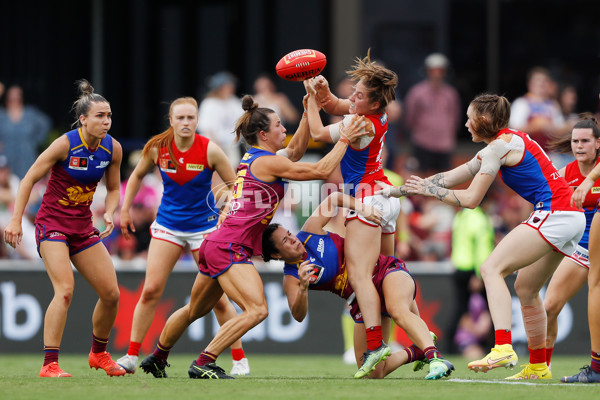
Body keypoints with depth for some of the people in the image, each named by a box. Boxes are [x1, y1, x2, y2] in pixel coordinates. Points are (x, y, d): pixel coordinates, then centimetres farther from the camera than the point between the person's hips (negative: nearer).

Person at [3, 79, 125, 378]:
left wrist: (109, 213, -8)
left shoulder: (113, 149, -3)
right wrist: (16, 220, -16)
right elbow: (29, 179, -11)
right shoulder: (65, 144, -18)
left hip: (83, 228, 6)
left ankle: (99, 353, 28)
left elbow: (113, 189, 12)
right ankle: (49, 364, -23)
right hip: (52, 224, -6)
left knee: (111, 293, 4)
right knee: (65, 290, -24)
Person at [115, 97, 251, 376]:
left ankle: (239, 360, 8)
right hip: (168, 225, 2)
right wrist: (125, 210, 8)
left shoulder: (209, 150, -15)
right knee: (151, 290, -5)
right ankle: (131, 356, 3)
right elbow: (137, 176, 11)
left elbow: (234, 186, -6)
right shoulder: (157, 148, -8)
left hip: (204, 226, -2)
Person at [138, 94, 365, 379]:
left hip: (216, 246, 10)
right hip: (230, 249, -10)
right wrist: (345, 139, -2)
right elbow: (322, 170, -11)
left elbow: (295, 150, 29)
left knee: (195, 311, 25)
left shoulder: (251, 158, 16)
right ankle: (204, 364, -20)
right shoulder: (266, 162, -10)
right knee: (256, 310, -19)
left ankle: (157, 358, 39)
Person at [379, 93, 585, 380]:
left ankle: (503, 348, -30)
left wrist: (427, 190, 7)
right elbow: (449, 178, 26)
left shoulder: (500, 145, -7)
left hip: (553, 213, -10)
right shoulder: (498, 146, 22)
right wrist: (395, 190, 27)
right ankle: (538, 367, 20)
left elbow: (470, 199, -6)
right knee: (525, 288, 17)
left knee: (492, 268, -15)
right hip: (572, 217, 10)